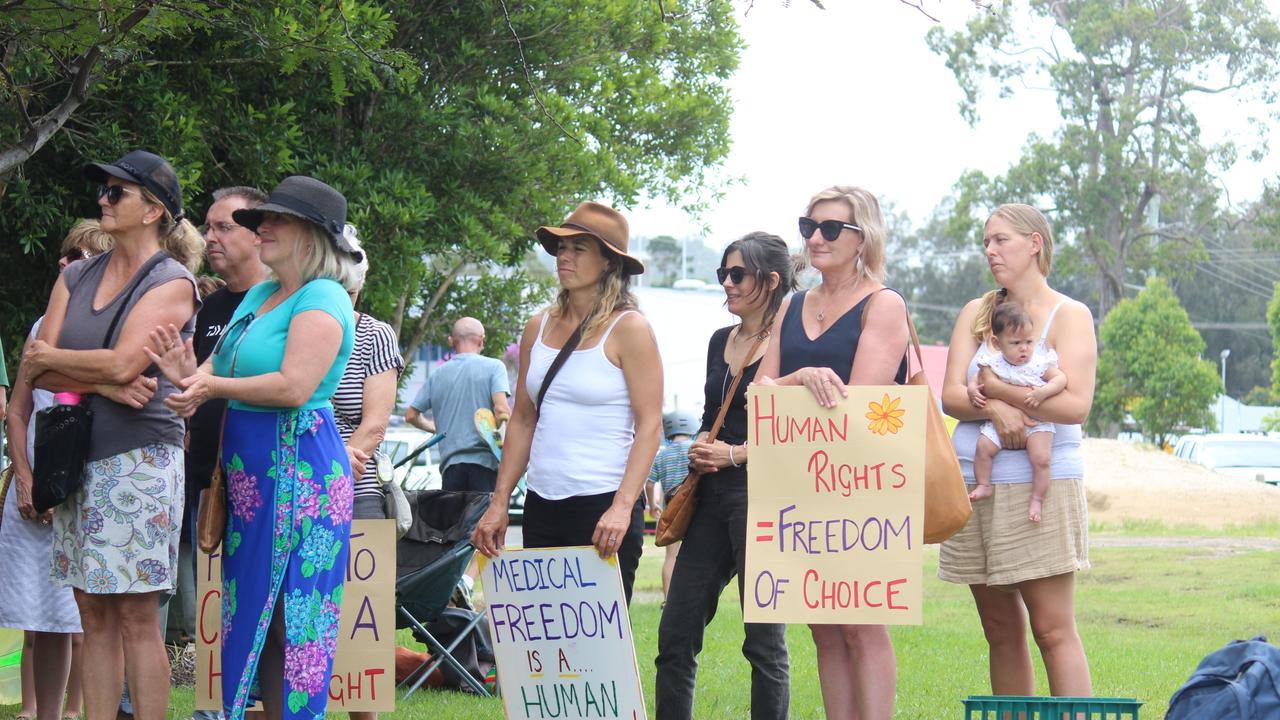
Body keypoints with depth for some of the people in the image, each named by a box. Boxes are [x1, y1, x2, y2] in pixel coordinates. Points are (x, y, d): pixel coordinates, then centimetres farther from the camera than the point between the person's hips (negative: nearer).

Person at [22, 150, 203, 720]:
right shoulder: (76, 278, 15)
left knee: (136, 617, -7)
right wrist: (104, 385, -12)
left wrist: (46, 359, -2)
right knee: (93, 614, 5)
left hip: (141, 458, -6)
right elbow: (36, 374, 5)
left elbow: (123, 363, -16)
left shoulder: (172, 282, -3)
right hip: (79, 458, 6)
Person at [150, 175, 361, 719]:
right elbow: (226, 372, 16)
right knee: (251, 611, 9)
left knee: (289, 614, -7)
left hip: (299, 469, -9)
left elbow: (294, 386, -21)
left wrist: (214, 386, -14)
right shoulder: (258, 296, 18)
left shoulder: (321, 299, -10)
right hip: (249, 471, 9)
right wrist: (192, 372, -6)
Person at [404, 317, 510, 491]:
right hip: (483, 460, -3)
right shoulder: (494, 366, 1)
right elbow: (501, 410, -13)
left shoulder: (437, 374, 13)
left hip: (451, 464, 3)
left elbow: (411, 415, 17)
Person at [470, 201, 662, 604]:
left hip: (603, 508, -6)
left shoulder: (628, 329, -4)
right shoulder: (538, 328, 13)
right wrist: (499, 503, 9)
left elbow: (649, 426, -10)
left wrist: (622, 507, -21)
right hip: (542, 508, 6)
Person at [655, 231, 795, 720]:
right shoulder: (720, 341, 16)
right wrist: (700, 449, 4)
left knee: (764, 640, -2)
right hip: (713, 496, 8)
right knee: (676, 633, 4)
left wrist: (734, 455, -16)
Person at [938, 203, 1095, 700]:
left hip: (1042, 485, -5)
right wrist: (997, 410, -17)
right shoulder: (977, 313, 14)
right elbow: (951, 396, 3)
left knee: (1052, 628, -10)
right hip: (973, 485, 5)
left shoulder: (1069, 316, 0)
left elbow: (1075, 405, -13)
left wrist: (995, 391, -14)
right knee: (1000, 630, 8)